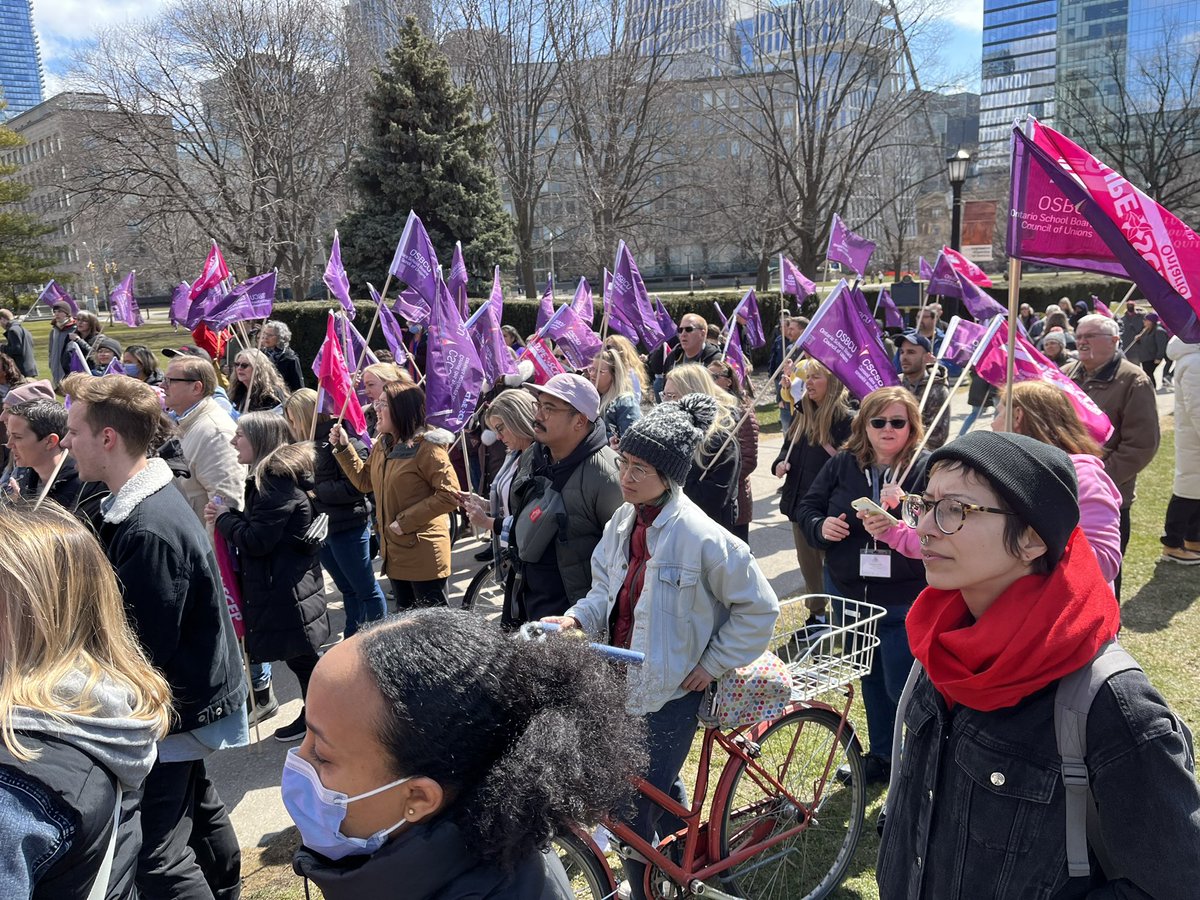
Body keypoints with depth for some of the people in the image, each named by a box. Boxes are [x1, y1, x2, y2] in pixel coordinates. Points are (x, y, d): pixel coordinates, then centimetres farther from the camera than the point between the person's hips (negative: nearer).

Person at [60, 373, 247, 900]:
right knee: (196, 805, 25)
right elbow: (124, 608, 12)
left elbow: (146, 646, -25)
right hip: (191, 694, 10)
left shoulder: (149, 530, -29)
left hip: (173, 706, -10)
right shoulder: (148, 500, 3)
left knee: (154, 856, -3)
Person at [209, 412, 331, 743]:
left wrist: (224, 517, -9)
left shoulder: (278, 482, -21)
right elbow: (259, 527, 13)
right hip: (278, 583, 10)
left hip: (287, 589, -10)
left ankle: (315, 717, 18)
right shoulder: (269, 476, 12)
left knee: (299, 656, 3)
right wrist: (229, 517, -3)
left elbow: (257, 541, -23)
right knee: (300, 655, 17)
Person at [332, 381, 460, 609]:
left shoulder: (426, 446, -18)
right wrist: (344, 448, 8)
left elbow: (450, 495, -23)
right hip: (395, 551, 9)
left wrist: (406, 520, -21)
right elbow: (365, 481, 18)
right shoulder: (383, 445, 8)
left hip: (423, 553, -8)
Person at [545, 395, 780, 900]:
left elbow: (758, 606, -14)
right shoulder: (623, 523, -1)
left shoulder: (699, 536, -23)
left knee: (632, 808, 0)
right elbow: (607, 591, 9)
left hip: (670, 691, -7)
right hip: (626, 682, 7)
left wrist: (714, 663, -11)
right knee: (660, 787, 26)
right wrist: (578, 617, -10)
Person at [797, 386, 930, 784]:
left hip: (904, 601, -5)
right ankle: (882, 755, 42)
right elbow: (808, 507, 8)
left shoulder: (927, 469, -11)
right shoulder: (842, 464, 1)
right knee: (870, 679, 22)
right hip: (848, 593, 5)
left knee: (902, 687, 0)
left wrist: (905, 506, -33)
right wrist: (821, 527, -12)